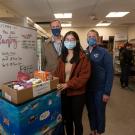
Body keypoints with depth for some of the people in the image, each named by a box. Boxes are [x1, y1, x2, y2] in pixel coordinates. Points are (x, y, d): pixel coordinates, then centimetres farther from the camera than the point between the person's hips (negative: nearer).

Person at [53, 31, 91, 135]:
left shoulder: (82, 57, -11)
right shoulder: (62, 57, 7)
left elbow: (84, 76, -18)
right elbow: (58, 73, 8)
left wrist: (68, 84, -24)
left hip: (77, 94, -5)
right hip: (64, 93, 5)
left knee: (77, 120, 12)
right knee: (66, 119, 21)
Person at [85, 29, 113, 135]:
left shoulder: (104, 52, -8)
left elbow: (109, 73, -11)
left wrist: (107, 92, -14)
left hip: (100, 90, -3)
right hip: (87, 89, 4)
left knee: (100, 112, 14)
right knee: (91, 111, 19)